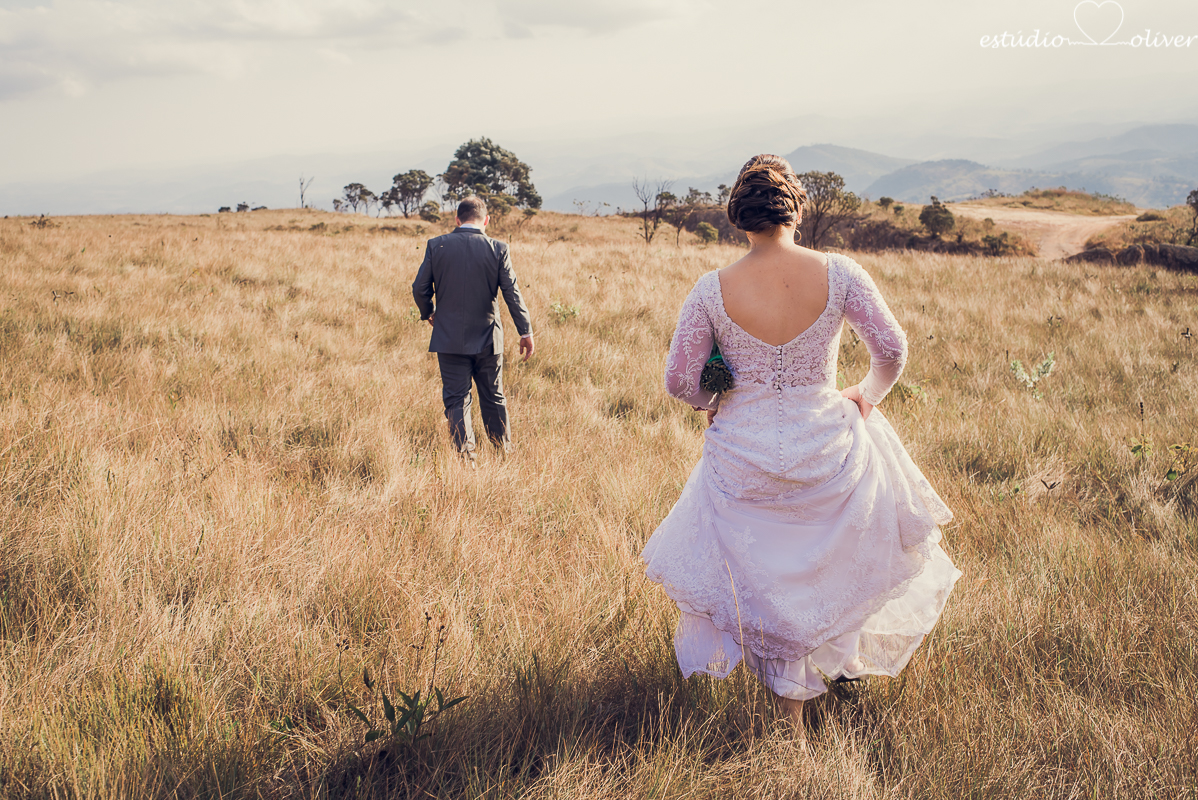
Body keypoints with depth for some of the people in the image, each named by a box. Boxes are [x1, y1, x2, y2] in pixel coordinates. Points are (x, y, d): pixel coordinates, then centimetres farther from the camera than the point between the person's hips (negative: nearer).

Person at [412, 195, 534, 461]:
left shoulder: (436, 246, -5)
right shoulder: (498, 249, -7)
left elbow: (420, 288, -3)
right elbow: (512, 293, -7)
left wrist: (428, 314, 17)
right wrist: (526, 332, -1)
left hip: (449, 338, -1)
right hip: (487, 339, 1)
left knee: (456, 400, 4)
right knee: (493, 399, 14)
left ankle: (465, 457, -3)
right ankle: (505, 454, 23)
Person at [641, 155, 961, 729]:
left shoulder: (712, 290, -14)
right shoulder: (837, 273, -15)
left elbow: (679, 381, -8)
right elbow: (892, 351, -8)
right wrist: (868, 394, 13)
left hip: (745, 457, 0)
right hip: (826, 449, 0)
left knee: (766, 580, 17)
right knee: (837, 561, 32)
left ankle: (791, 711, 31)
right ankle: (846, 655, 48)